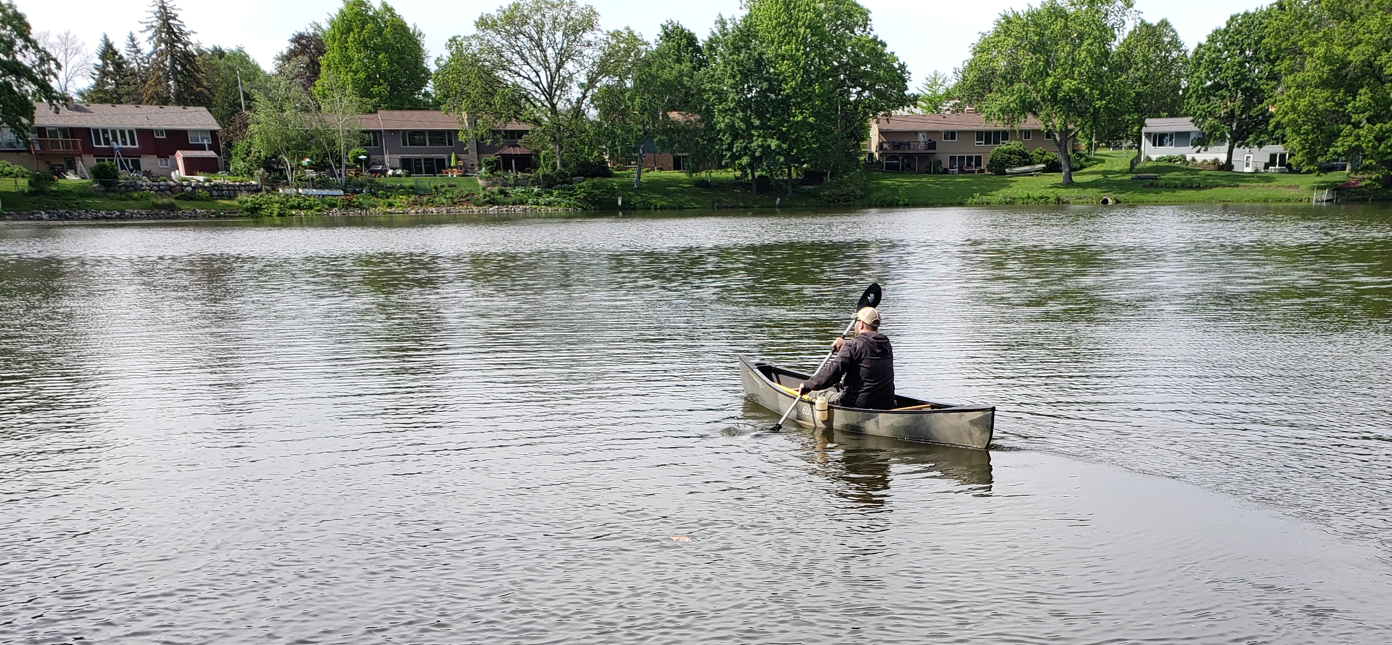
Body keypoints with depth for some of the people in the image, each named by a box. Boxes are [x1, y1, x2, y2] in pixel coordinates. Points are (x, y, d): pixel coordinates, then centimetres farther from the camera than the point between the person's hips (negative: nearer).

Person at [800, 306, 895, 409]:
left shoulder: (853, 345, -15)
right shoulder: (886, 344, 6)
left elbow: (831, 373, -21)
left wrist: (807, 385, -11)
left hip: (858, 405, -7)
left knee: (813, 394, 10)